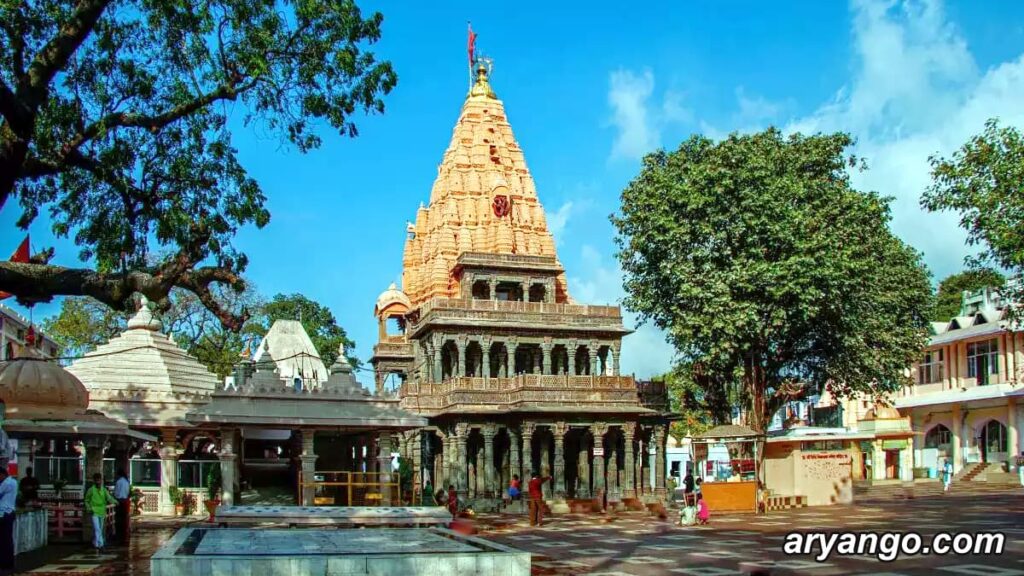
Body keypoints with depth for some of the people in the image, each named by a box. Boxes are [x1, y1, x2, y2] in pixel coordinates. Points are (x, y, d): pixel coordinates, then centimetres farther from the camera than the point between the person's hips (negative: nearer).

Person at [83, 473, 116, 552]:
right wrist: (89, 508, -8)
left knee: (100, 529, 14)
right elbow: (86, 501, 6)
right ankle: (100, 544, -17)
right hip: (94, 512, -4)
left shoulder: (104, 490, 4)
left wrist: (114, 502, -28)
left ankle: (95, 543, 28)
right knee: (97, 529, -14)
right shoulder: (91, 490, -3)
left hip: (102, 512, 4)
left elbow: (109, 498, -9)